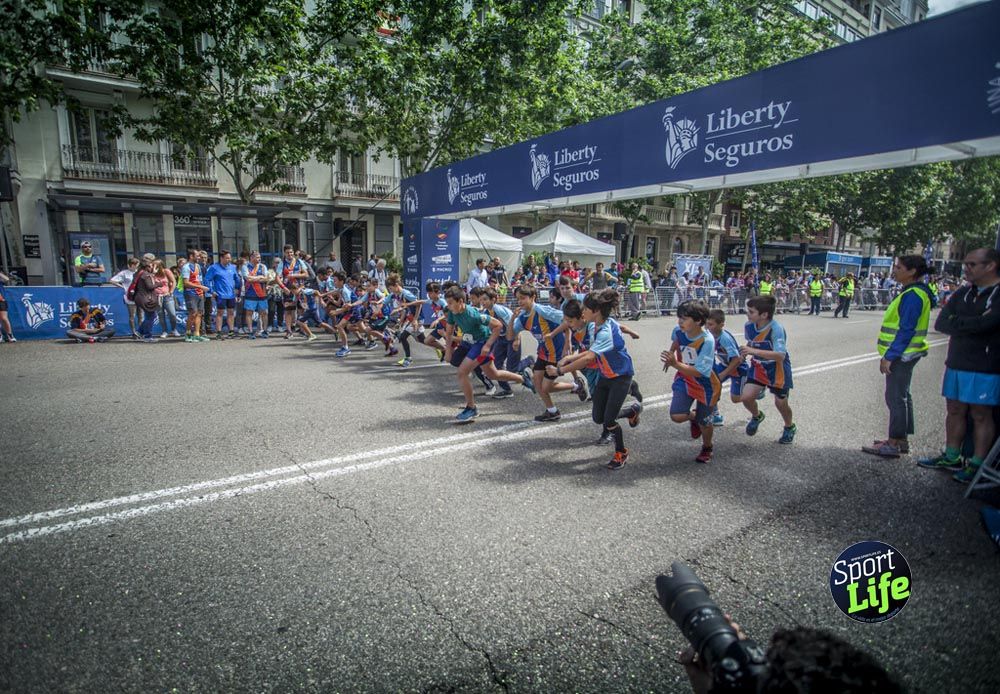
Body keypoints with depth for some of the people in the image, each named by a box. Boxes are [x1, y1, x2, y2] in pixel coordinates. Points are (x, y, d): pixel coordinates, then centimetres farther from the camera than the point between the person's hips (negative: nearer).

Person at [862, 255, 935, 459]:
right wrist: (890, 354, 18)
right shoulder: (912, 292, 13)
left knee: (896, 398, -4)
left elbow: (906, 330, -22)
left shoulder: (912, 295, -18)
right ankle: (902, 440, 25)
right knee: (901, 396, 16)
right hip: (904, 354, 10)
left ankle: (894, 444, 2)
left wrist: (889, 356, -21)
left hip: (901, 355, -10)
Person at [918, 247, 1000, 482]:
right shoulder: (963, 293, 10)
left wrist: (955, 322, -10)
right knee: (955, 411, 12)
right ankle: (951, 457, 23)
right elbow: (940, 324, 1)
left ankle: (977, 464, 12)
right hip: (956, 364, 6)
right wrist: (972, 325, -14)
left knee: (981, 416, 2)